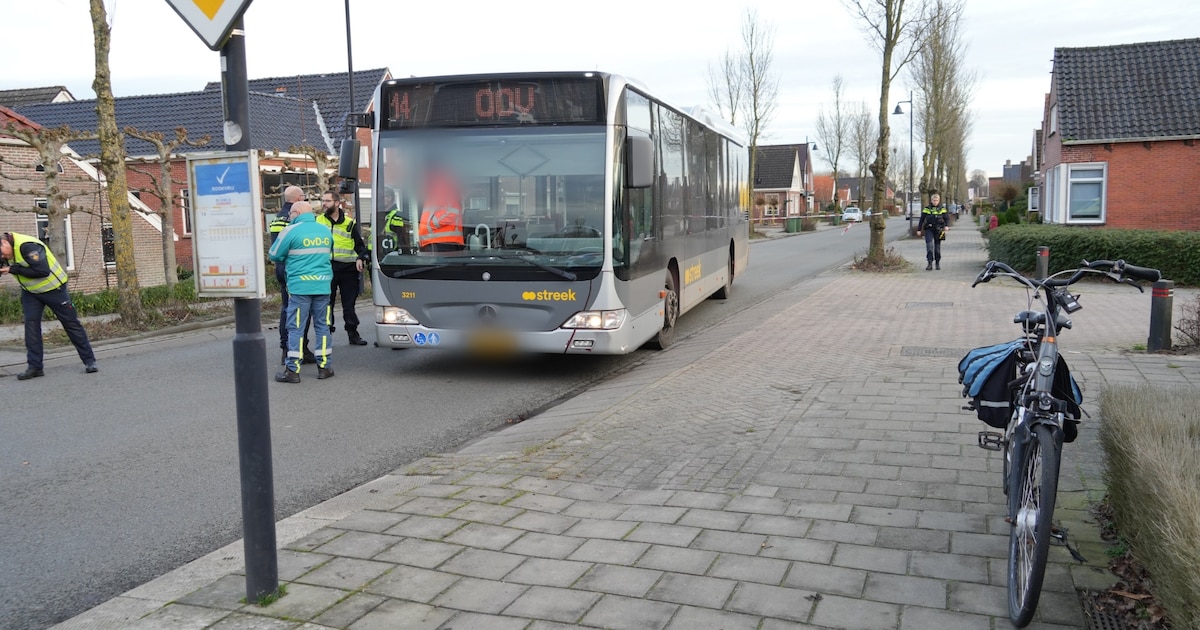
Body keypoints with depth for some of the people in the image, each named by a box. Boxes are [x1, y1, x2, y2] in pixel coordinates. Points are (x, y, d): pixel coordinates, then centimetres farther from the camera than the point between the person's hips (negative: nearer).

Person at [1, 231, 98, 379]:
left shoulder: (27, 246, -29)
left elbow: (42, 271, -35)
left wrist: (14, 269, -31)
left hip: (53, 288, -7)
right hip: (30, 292, 7)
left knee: (71, 323, 0)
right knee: (31, 324, -5)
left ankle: (89, 361, 7)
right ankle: (34, 367, -1)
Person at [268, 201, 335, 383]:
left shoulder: (291, 231, -6)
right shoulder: (326, 231, 11)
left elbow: (274, 255, 1)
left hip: (300, 286, -5)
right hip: (323, 286, 5)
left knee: (295, 328, 0)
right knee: (322, 326, 12)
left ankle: (292, 370, 1)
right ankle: (324, 366, 15)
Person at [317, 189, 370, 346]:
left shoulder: (350, 223, 8)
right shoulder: (318, 221, 7)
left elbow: (360, 245, 12)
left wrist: (361, 258, -5)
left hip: (348, 268, 1)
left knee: (349, 303, 7)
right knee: (327, 302, 3)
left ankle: (353, 334, 16)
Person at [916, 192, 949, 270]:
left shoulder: (942, 209, 7)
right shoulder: (926, 209, 3)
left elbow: (946, 219, 6)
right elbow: (922, 220, 6)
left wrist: (946, 226, -14)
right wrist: (919, 229, 4)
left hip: (938, 230, 1)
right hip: (929, 229, -1)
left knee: (937, 247, 8)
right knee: (929, 245, -15)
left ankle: (937, 263, 20)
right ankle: (929, 263, -17)